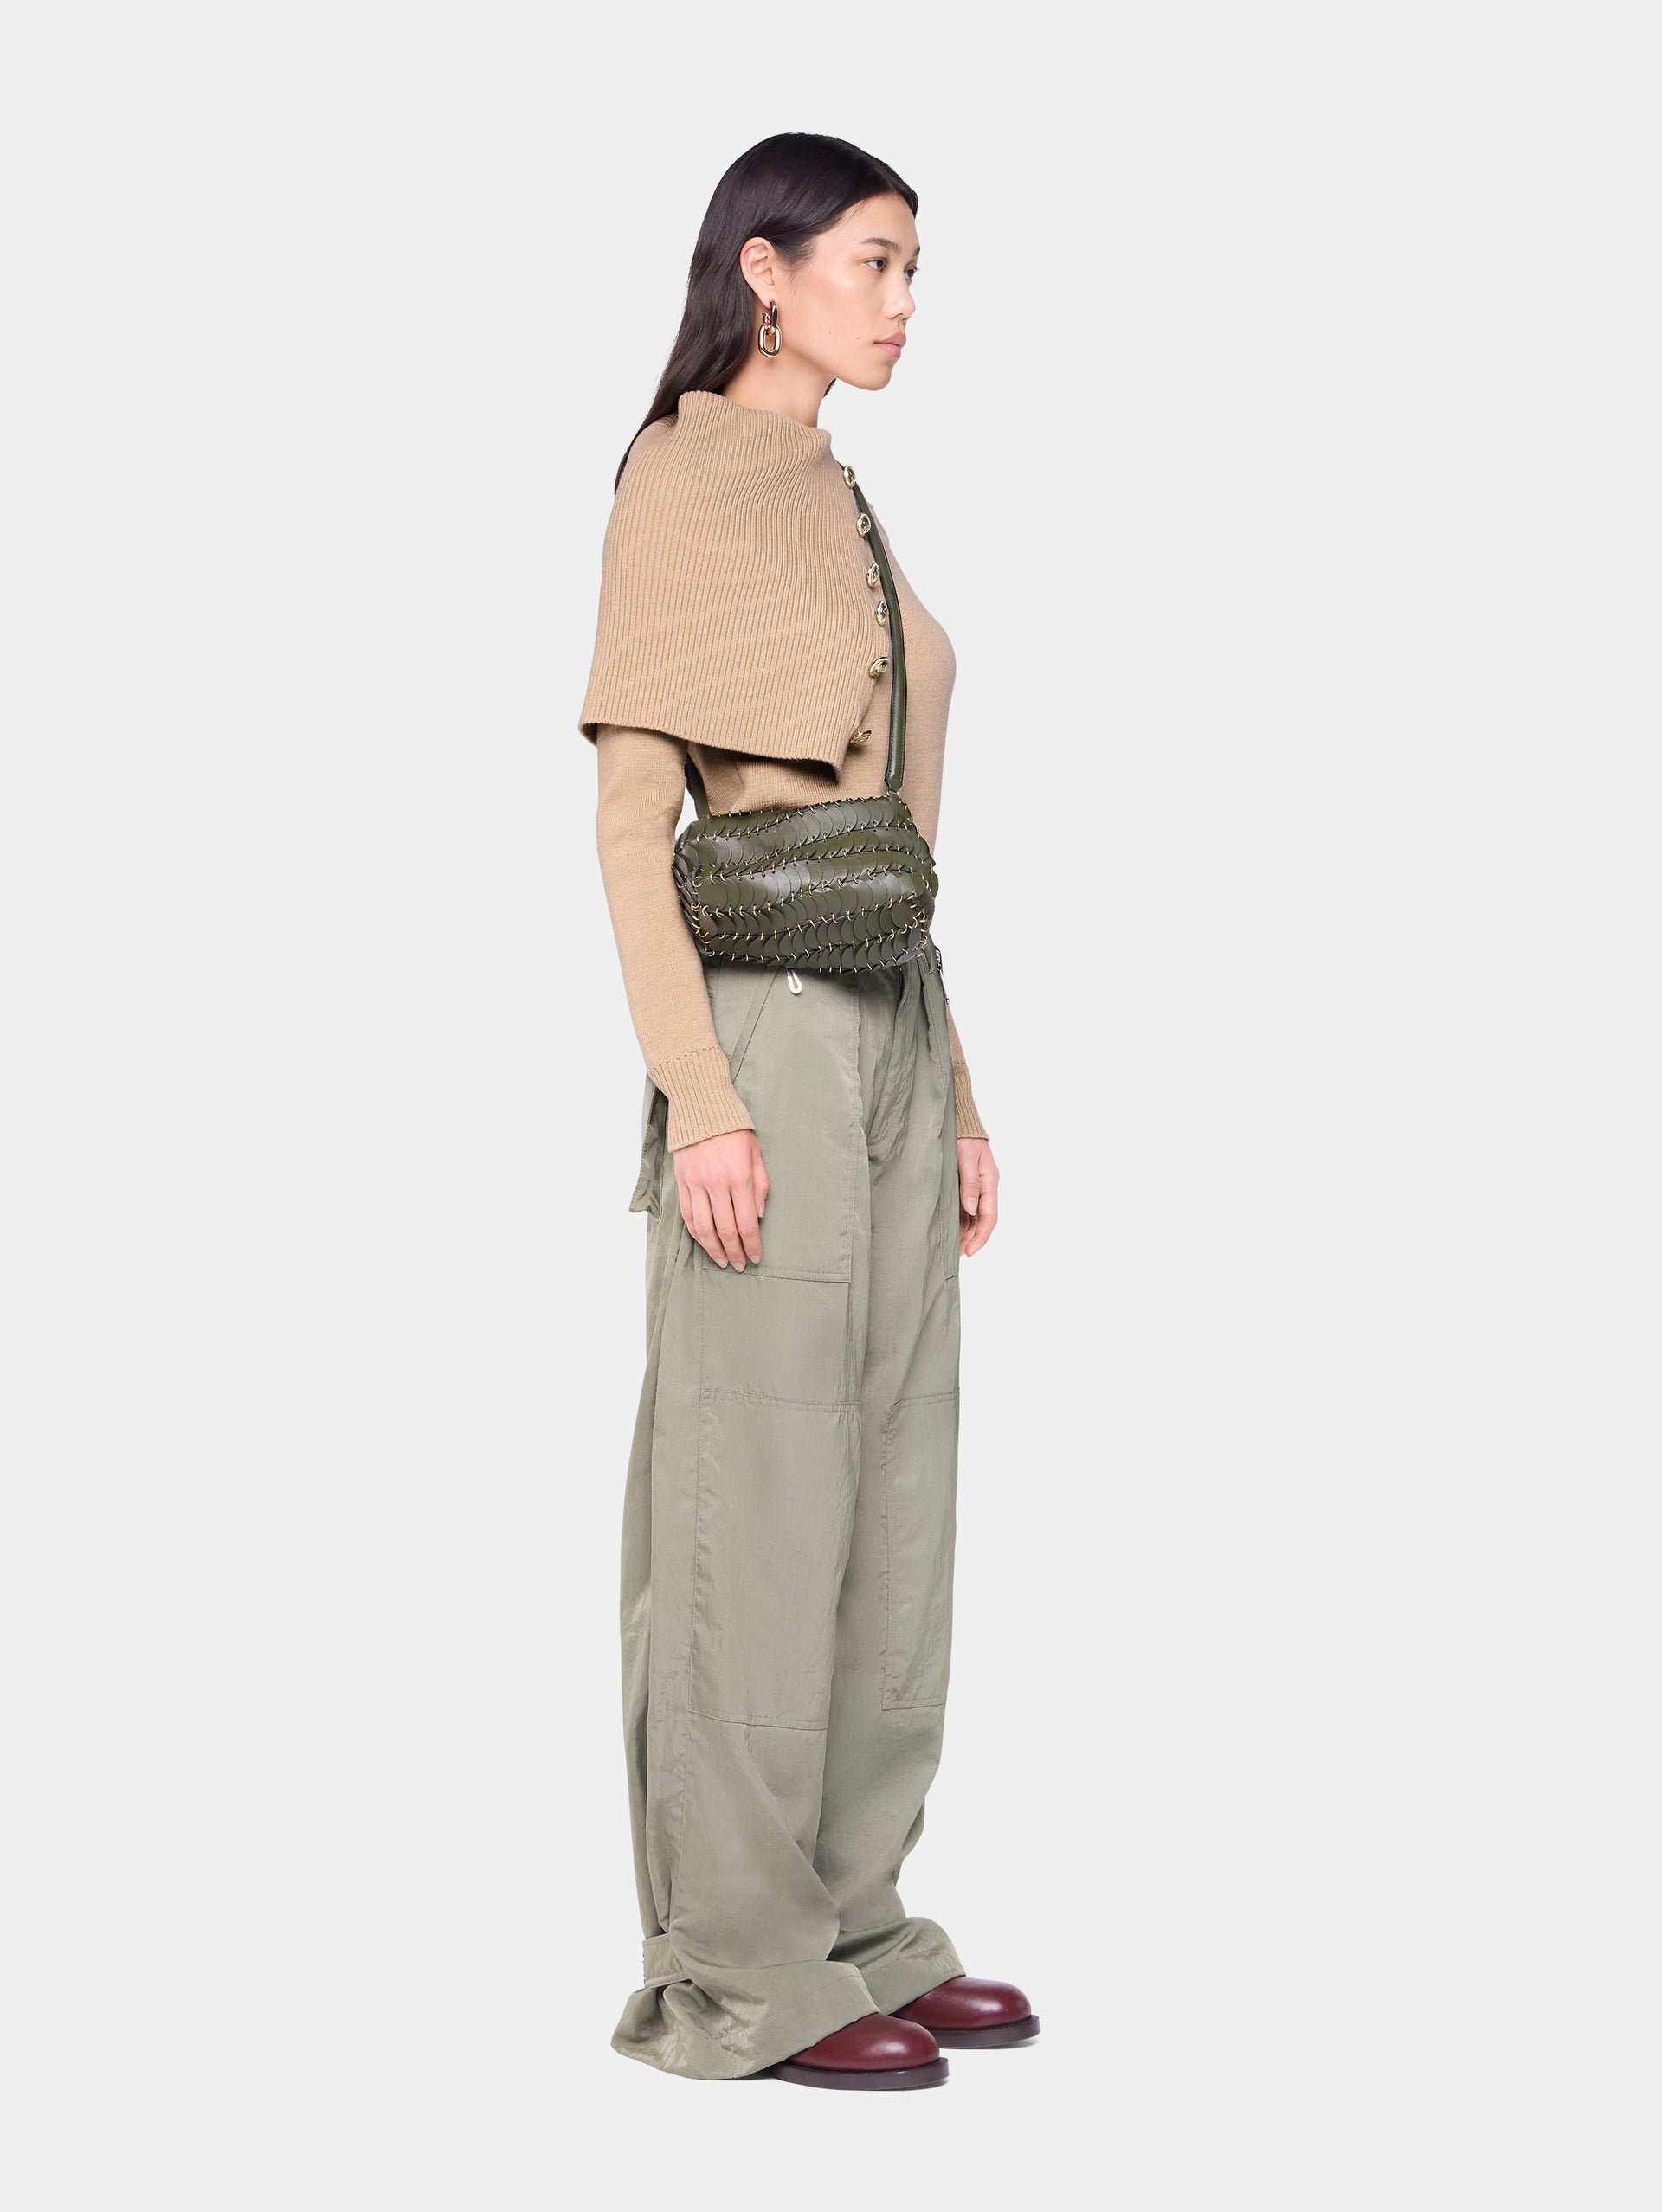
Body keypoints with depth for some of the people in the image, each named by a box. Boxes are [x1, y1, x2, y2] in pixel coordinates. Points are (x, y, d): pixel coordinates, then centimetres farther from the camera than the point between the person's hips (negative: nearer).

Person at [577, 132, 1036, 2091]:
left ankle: (852, 1924, 20)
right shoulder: (679, 480, -6)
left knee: (891, 1497, 10)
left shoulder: (837, 505, 19)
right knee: (759, 1499, -5)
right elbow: (630, 812, -13)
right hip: (766, 1030, -9)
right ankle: (738, 1976, 4)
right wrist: (698, 1098, -20)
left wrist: (955, 1096, 17)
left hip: (889, 1034, 9)